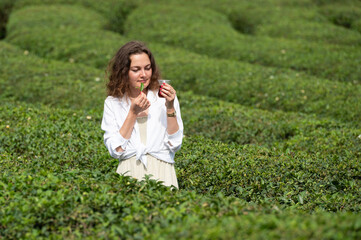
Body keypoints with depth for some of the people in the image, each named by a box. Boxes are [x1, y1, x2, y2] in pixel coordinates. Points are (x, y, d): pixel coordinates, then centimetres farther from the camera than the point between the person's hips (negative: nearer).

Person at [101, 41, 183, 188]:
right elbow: (115, 151, -1)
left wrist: (170, 108, -7)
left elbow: (175, 145, 2)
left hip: (161, 172, 0)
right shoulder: (112, 103, 7)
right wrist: (133, 113, -5)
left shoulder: (164, 97, 7)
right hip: (129, 172, 0)